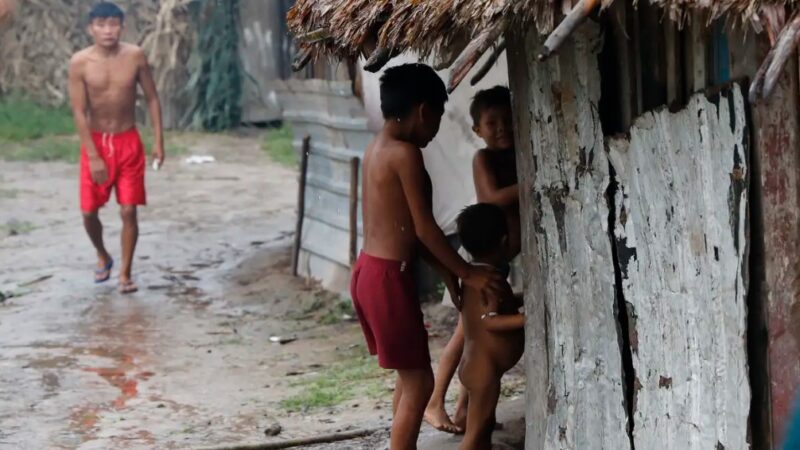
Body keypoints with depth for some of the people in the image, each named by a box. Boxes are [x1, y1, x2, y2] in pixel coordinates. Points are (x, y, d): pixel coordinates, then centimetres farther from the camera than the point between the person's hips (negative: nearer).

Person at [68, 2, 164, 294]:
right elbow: (79, 112, -12)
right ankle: (102, 257, 32)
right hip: (96, 142, 0)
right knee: (89, 212, 4)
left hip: (129, 142, 0)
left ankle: (125, 274, 11)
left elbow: (152, 98, 1)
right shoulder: (80, 62, -13)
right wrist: (94, 156, -16)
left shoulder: (135, 56, -9)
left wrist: (158, 140, -2)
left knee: (128, 211, -2)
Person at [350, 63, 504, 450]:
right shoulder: (405, 153, -17)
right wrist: (466, 273, -6)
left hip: (369, 271, 10)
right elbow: (424, 228, -16)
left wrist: (446, 270, 16)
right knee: (418, 383, -1)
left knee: (410, 376, 19)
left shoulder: (378, 149, 12)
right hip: (388, 277, -10)